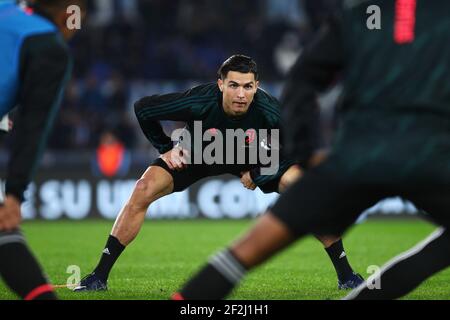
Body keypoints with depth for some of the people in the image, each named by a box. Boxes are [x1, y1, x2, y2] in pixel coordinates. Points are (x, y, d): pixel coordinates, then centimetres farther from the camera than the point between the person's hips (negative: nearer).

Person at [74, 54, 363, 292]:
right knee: (145, 188, -23)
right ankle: (100, 275, -15)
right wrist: (166, 147, -12)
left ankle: (345, 274, -6)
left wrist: (257, 175, -17)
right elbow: (142, 108, -19)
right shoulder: (198, 102, -36)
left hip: (252, 159, 0)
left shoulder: (269, 111, -33)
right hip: (197, 154, 0)